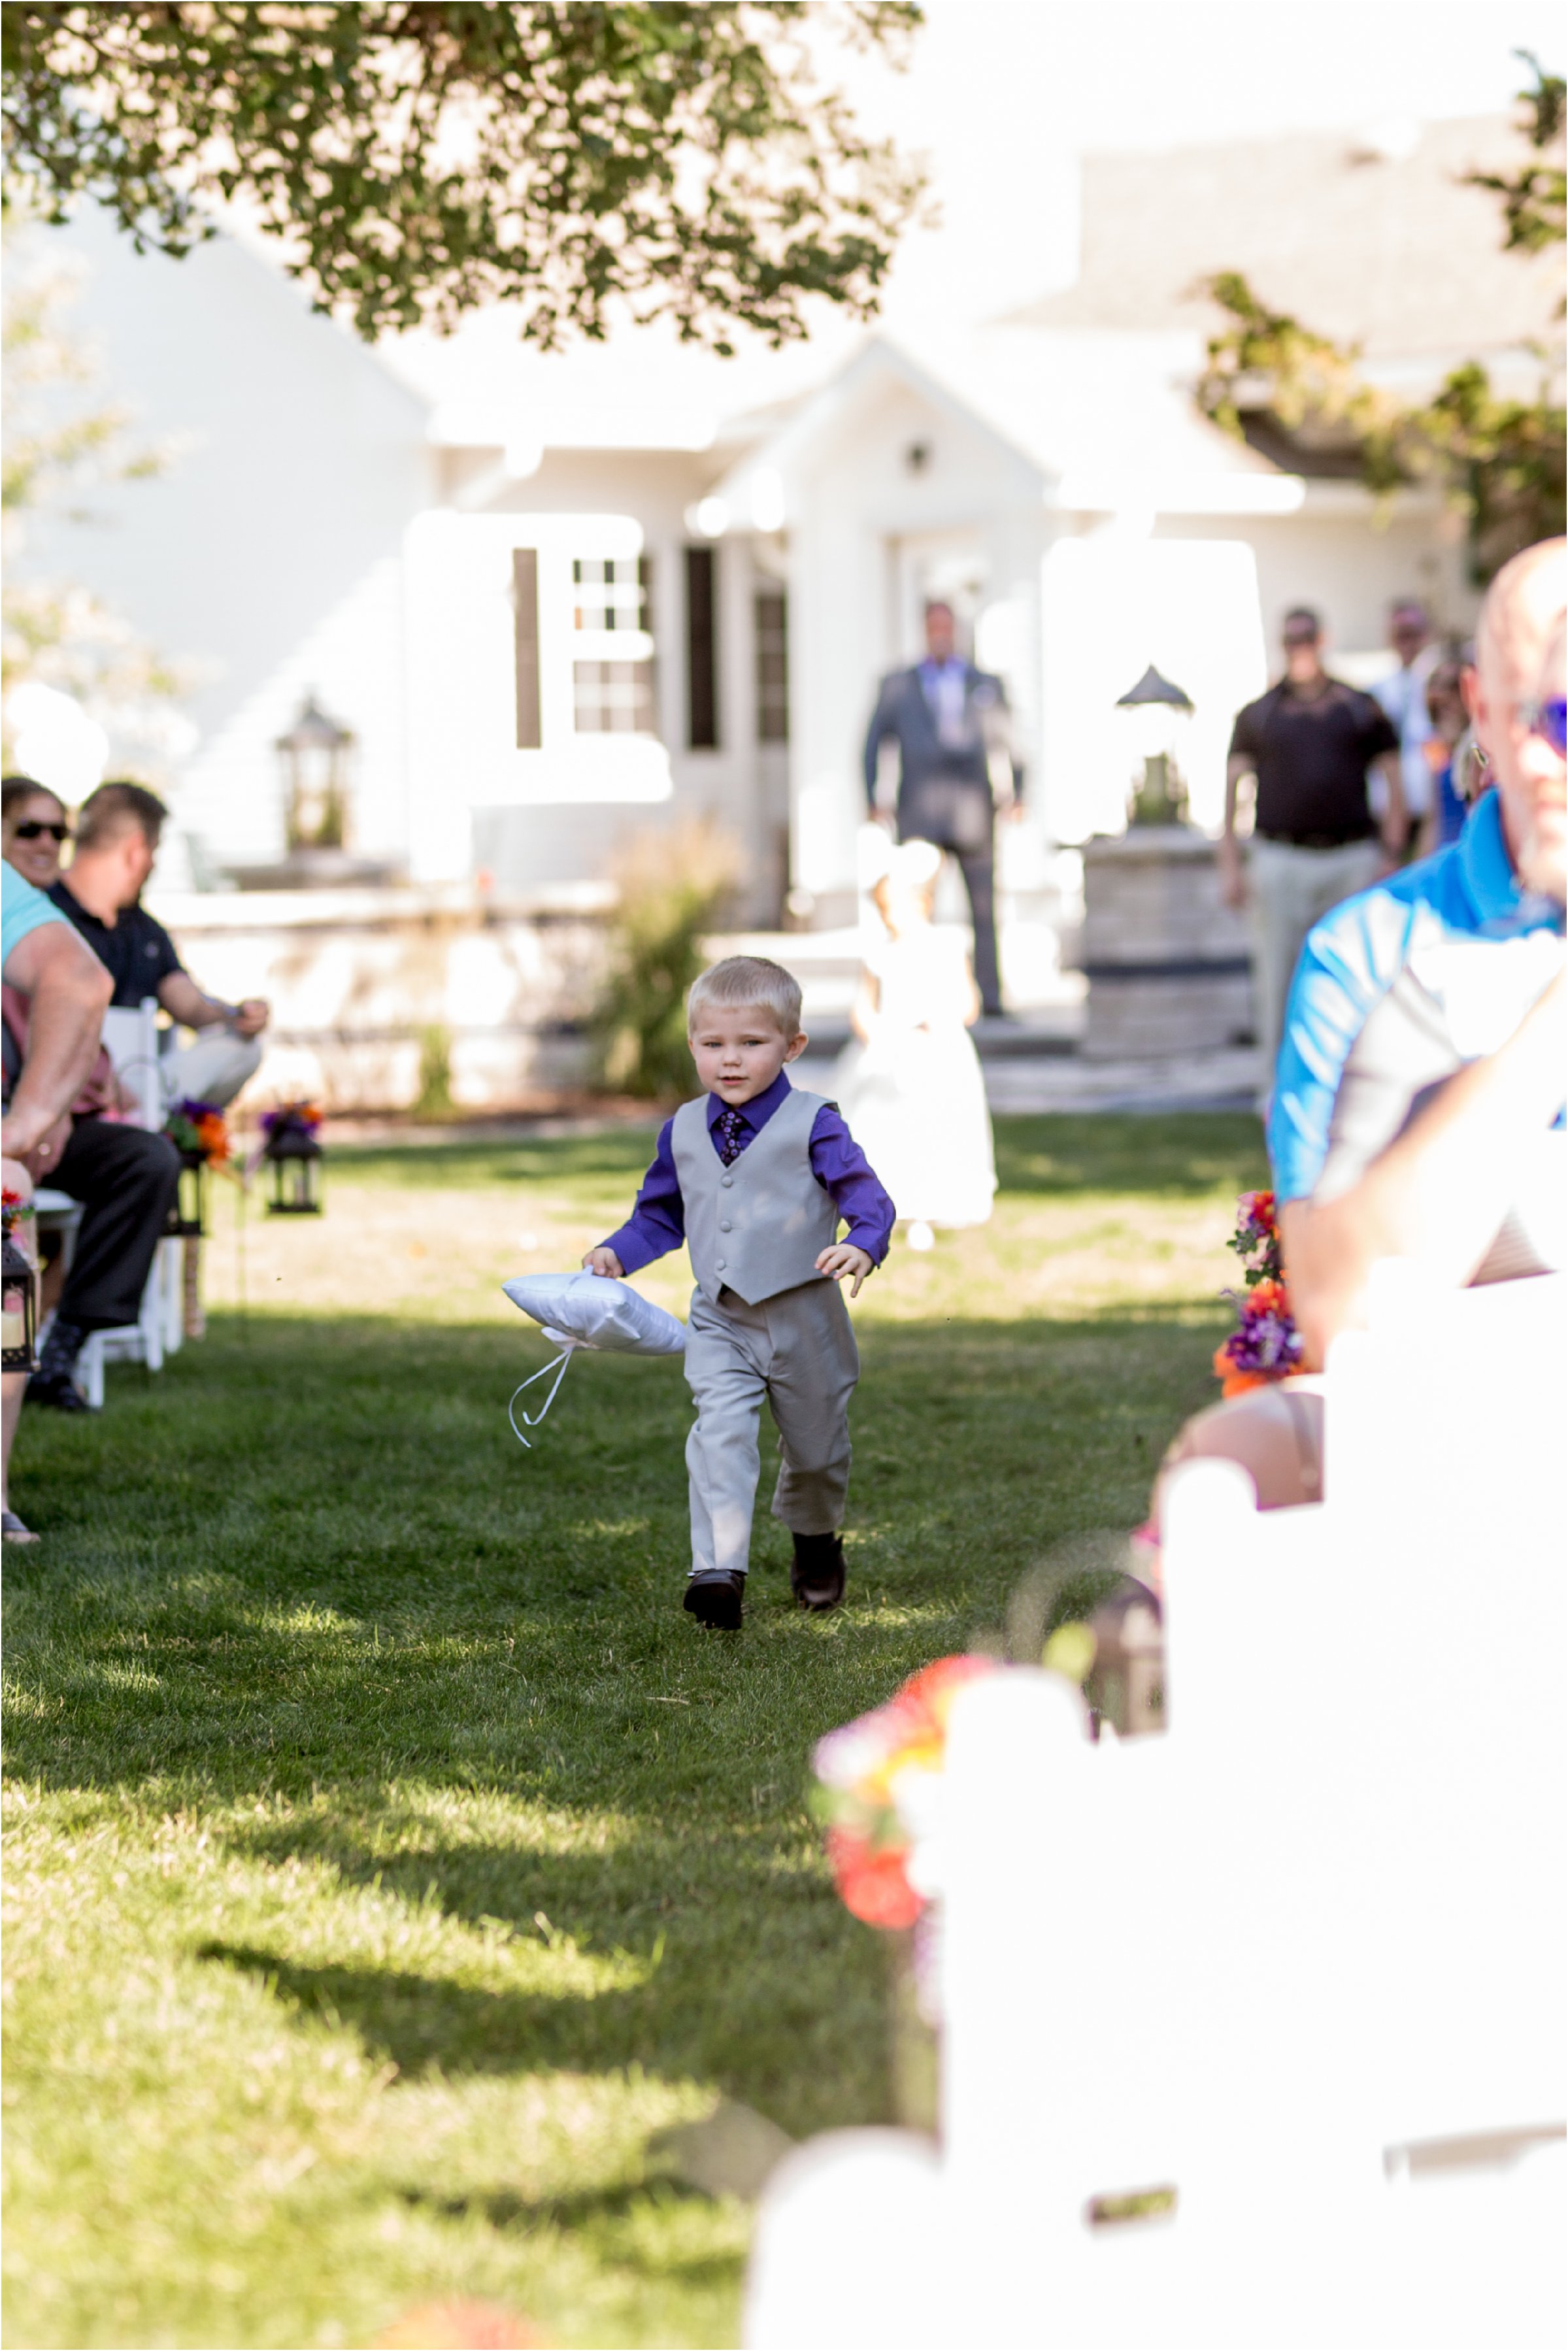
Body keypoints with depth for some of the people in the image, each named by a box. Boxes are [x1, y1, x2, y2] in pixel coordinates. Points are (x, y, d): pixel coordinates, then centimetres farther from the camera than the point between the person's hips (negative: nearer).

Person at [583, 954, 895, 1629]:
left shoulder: (812, 1125, -11)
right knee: (721, 1433, -20)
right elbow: (660, 1215, 17)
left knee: (815, 1446, 15)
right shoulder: (684, 1131, 4)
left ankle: (816, 1544, 44)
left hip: (803, 1319, -2)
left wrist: (862, 1246, -36)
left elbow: (869, 1199, -15)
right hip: (719, 1321, 2)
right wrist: (616, 1252, -1)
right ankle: (719, 1567, -28)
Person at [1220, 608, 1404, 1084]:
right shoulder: (1259, 714, 10)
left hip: (1353, 860, 0)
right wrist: (1230, 864, 1)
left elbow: (1394, 782, 10)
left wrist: (1390, 855, 0)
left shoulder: (1360, 709, 10)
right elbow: (1231, 788, 10)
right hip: (1280, 861, 0)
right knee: (1278, 978, -1)